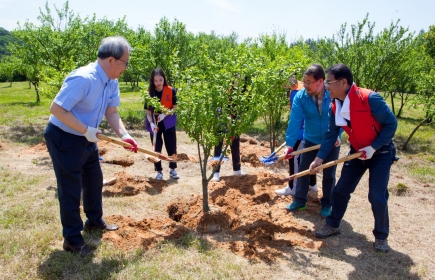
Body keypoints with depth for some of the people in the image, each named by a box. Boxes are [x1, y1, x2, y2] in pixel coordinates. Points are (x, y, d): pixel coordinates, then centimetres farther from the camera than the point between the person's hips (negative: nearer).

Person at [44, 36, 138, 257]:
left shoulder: (111, 82, -3)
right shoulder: (83, 79, -30)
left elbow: (111, 111, 0)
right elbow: (56, 108, -30)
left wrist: (123, 135, -15)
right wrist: (87, 130, -30)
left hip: (86, 139, 9)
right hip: (63, 138, -9)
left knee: (94, 180, 20)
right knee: (71, 189, 1)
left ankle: (94, 221, 42)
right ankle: (72, 239, 17)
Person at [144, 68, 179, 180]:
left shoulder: (171, 91, -10)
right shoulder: (149, 93, -9)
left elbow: (174, 107, -6)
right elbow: (148, 111, -7)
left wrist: (165, 114, -22)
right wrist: (151, 123, -23)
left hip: (168, 123, 0)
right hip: (154, 123, 0)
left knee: (171, 147, 6)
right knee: (156, 148, 5)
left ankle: (172, 169, 22)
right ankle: (159, 171, 18)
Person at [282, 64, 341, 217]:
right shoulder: (300, 96, -19)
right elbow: (295, 120, -25)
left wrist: (337, 135, -19)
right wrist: (290, 144, -32)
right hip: (310, 139, 2)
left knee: (329, 174, 7)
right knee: (303, 169, 6)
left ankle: (326, 204, 24)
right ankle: (300, 200, 22)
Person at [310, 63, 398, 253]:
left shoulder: (369, 99, -27)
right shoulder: (335, 107, -7)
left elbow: (391, 124, -19)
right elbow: (331, 134, -1)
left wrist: (373, 148, -22)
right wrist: (319, 158, -8)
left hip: (381, 152, -6)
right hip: (357, 152, 6)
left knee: (377, 197, -7)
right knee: (340, 191, 6)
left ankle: (381, 236, 17)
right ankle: (333, 225, 25)